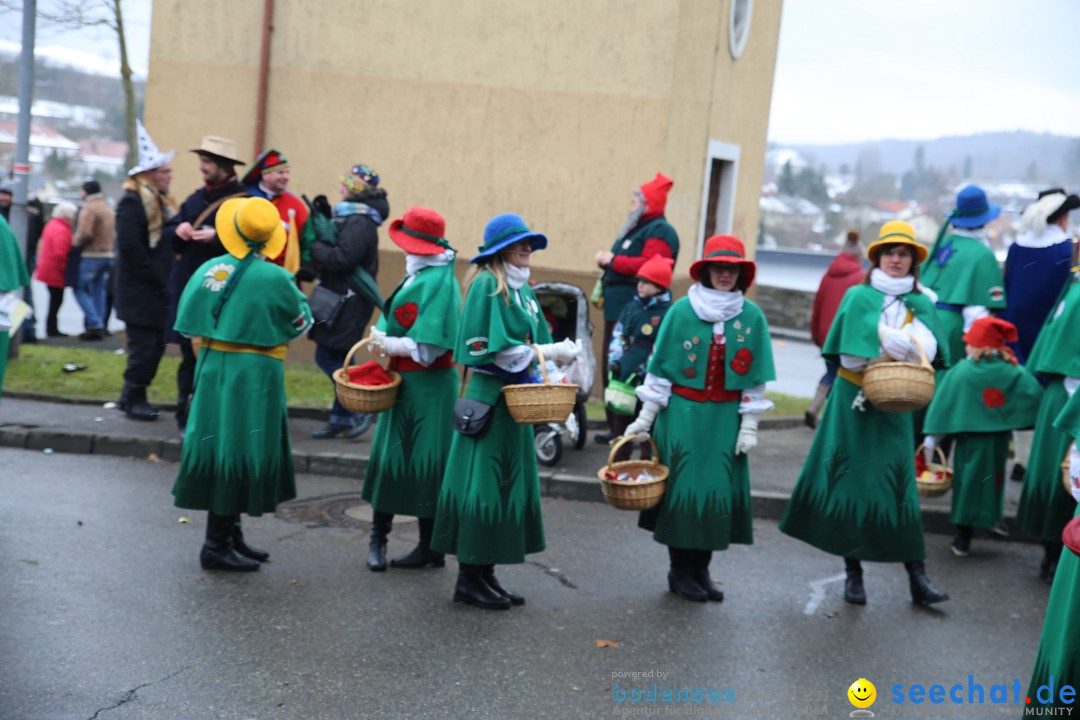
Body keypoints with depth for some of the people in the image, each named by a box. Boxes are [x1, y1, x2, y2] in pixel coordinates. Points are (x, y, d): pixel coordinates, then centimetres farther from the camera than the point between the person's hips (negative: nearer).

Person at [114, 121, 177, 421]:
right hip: (140, 293, -9)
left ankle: (133, 396, 21)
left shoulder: (162, 203, 17)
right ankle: (133, 399, 7)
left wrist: (169, 279, 6)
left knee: (155, 345, 11)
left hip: (158, 292, 9)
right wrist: (158, 279, -17)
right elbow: (129, 246, -19)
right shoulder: (132, 202, -12)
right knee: (144, 346, -5)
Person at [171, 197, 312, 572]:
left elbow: (186, 324, 7)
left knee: (221, 450, 14)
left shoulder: (208, 269, 1)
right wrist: (295, 291, 19)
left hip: (212, 368, 6)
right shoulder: (275, 278, -13)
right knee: (237, 453, 1)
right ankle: (217, 545, 5)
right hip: (253, 375, -6)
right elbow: (302, 321, 3)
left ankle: (230, 535, 25)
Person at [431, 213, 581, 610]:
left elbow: (535, 342, 14)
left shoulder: (522, 289, 15)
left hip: (516, 398, 9)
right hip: (488, 396, -9)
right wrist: (547, 353, -17)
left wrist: (559, 351, -6)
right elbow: (492, 347, -17)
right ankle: (469, 578, 5)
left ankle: (485, 573, 19)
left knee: (512, 485, 10)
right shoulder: (487, 283, -10)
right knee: (483, 485, -4)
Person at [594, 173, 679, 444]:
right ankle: (616, 425, 21)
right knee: (611, 369, 13)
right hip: (617, 310, 11)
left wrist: (613, 260, -15)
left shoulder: (659, 232, -9)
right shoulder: (636, 228, 23)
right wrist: (606, 260, 4)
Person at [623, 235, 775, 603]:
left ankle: (701, 569, 18)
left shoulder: (752, 317, 2)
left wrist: (749, 426, 2)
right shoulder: (682, 310, -2)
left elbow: (755, 377, 5)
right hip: (682, 413, -2)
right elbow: (660, 367, 0)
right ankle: (680, 571, 15)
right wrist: (645, 418, 0)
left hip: (725, 418, 2)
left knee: (719, 489, 4)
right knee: (683, 487, 1)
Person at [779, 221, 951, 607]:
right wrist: (901, 344, -11)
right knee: (850, 483, 2)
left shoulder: (920, 304, 8)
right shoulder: (859, 296, 1)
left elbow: (930, 347, -10)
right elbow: (852, 352, -12)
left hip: (894, 407, 2)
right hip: (853, 401, -2)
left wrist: (882, 339, -19)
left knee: (898, 486, -1)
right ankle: (853, 572, 12)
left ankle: (917, 576, 2)